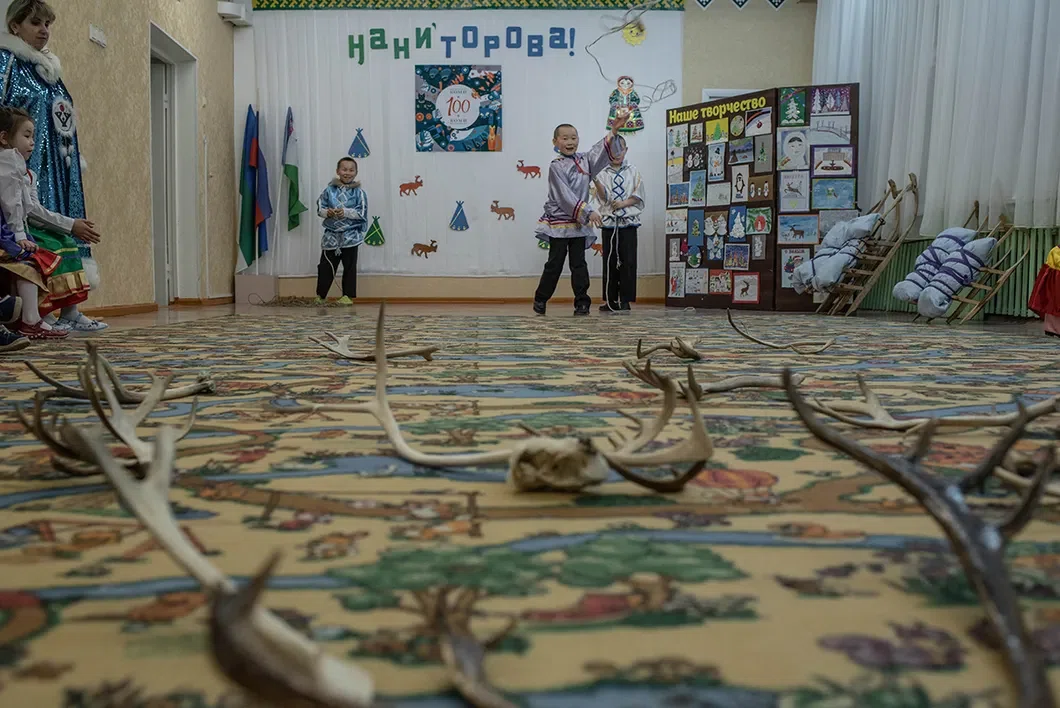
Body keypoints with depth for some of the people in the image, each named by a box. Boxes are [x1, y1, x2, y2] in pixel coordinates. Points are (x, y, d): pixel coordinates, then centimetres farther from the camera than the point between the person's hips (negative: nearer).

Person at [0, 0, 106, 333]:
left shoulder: (50, 68, 20)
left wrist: (74, 160, 19)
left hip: (59, 164, 8)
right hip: (29, 162, -8)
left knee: (66, 227, 3)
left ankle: (69, 310, 4)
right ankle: (41, 311, -8)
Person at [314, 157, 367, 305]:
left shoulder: (358, 192, -3)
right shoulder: (329, 190, 2)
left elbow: (362, 213, -10)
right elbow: (320, 207, 2)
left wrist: (346, 212, -21)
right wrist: (327, 212, -18)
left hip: (350, 235, -2)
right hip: (331, 235, 2)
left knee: (349, 267, 4)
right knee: (325, 266, 6)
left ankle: (348, 296, 13)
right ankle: (320, 295, 20)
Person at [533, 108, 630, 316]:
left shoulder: (585, 161, 8)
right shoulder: (555, 167, -8)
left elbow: (602, 151, -2)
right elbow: (565, 196, -16)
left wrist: (614, 131, -18)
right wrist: (588, 212, -22)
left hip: (579, 223, 4)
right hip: (559, 221, -4)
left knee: (578, 263, 5)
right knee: (555, 264, 2)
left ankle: (582, 302, 8)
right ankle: (540, 299, 15)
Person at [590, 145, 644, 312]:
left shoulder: (632, 171, 6)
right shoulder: (602, 172, 5)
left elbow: (638, 196, 3)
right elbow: (603, 197, -6)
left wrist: (623, 203, -13)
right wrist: (595, 180, -21)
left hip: (629, 221, 0)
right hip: (609, 222, 1)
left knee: (628, 261, -4)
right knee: (610, 262, 3)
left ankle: (625, 300, 0)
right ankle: (610, 300, 9)